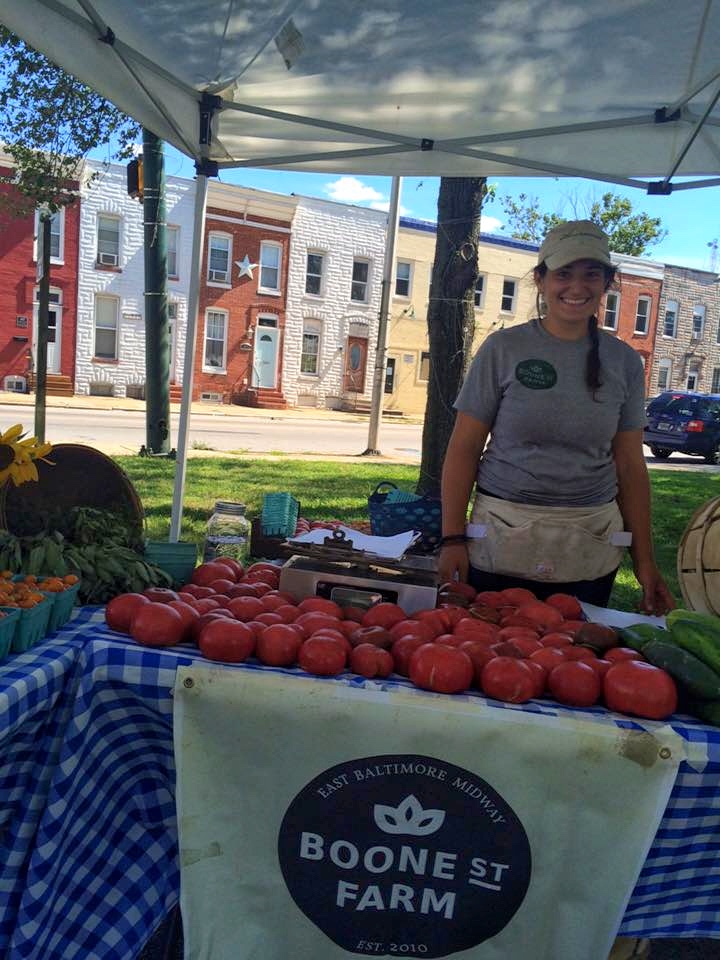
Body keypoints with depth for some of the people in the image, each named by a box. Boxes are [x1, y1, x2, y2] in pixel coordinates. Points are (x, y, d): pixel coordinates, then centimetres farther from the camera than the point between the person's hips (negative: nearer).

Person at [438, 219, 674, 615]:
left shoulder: (624, 361, 5)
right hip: (501, 543, -2)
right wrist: (452, 539, -8)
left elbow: (630, 464, 8)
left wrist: (645, 560, 6)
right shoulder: (504, 348, -3)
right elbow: (463, 449, -2)